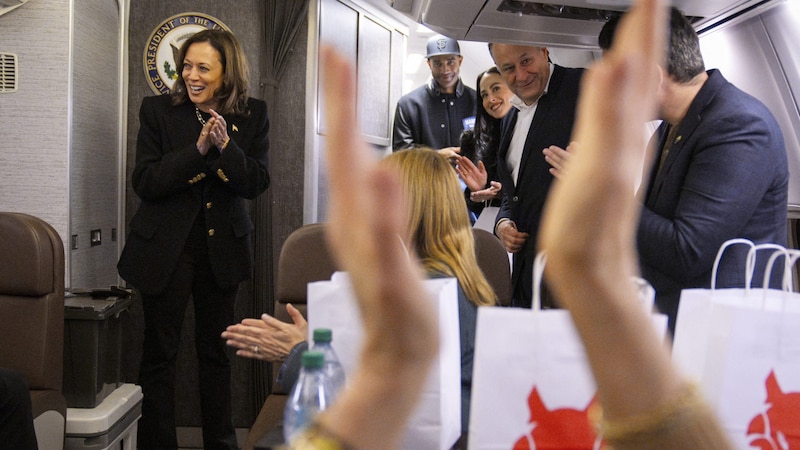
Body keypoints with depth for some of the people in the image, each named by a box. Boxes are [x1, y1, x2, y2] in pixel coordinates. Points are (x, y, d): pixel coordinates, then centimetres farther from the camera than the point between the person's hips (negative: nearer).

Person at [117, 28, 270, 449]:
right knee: (159, 352, 5)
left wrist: (226, 146, -23)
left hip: (223, 246, 2)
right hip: (165, 246, -2)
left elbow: (256, 183, -7)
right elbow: (144, 182, -12)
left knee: (216, 351, 14)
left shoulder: (252, 116, -1)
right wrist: (197, 149, -23)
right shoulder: (158, 110, -5)